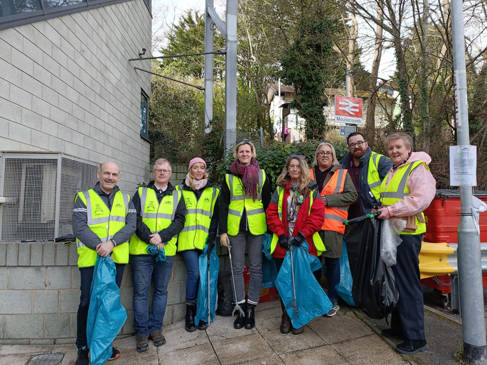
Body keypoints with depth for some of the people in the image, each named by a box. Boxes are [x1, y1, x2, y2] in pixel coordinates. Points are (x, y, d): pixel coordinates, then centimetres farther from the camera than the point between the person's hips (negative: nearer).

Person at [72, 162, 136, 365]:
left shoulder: (125, 200, 10)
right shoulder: (84, 198, 3)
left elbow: (131, 225, -1)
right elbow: (79, 227, -8)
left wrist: (111, 243, -17)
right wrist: (98, 245, -21)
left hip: (117, 257, 3)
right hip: (91, 258, -2)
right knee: (88, 302, 2)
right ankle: (82, 348, 20)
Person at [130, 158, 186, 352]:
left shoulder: (176, 195, 11)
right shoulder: (141, 192, 8)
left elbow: (179, 220, 0)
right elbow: (135, 219, -2)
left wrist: (162, 236, -14)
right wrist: (150, 239, -14)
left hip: (166, 250, 1)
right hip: (141, 250, -1)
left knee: (161, 290, 10)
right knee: (141, 291, 3)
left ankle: (155, 328, 24)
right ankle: (142, 332, 17)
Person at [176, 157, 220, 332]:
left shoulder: (213, 191, 13)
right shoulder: (180, 190, 11)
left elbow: (215, 216, 8)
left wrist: (212, 237, -3)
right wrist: (174, 237, 4)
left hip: (205, 241, 1)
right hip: (187, 240, -1)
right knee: (194, 273, -12)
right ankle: (190, 312, 6)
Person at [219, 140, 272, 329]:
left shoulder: (262, 175, 6)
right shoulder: (229, 177, 7)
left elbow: (267, 203, 7)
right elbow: (223, 205, 6)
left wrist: (270, 228, 1)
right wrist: (223, 230, -1)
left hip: (256, 227, -1)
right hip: (235, 228, 1)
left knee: (255, 268, 4)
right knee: (237, 268, 6)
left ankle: (251, 309, 17)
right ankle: (240, 309, 17)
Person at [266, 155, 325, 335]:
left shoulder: (311, 190, 5)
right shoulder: (280, 190, 9)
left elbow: (317, 215, -3)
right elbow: (272, 213, 3)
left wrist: (303, 233, -13)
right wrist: (281, 234, -9)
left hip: (304, 244, -1)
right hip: (283, 244, 1)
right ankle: (286, 316, 25)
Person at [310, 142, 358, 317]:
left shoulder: (342, 174, 7)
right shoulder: (309, 174, 15)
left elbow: (352, 195, -1)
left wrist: (328, 200, -10)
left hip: (332, 224, -2)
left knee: (332, 262, 2)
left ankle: (333, 300, 17)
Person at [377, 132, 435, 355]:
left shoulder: (418, 169, -8)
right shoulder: (391, 172, 19)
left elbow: (422, 199, -23)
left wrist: (392, 210, -23)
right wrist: (381, 211, 15)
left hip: (407, 234, -9)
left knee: (408, 284, -3)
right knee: (395, 281, 16)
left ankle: (415, 338, 10)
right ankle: (399, 327, 30)